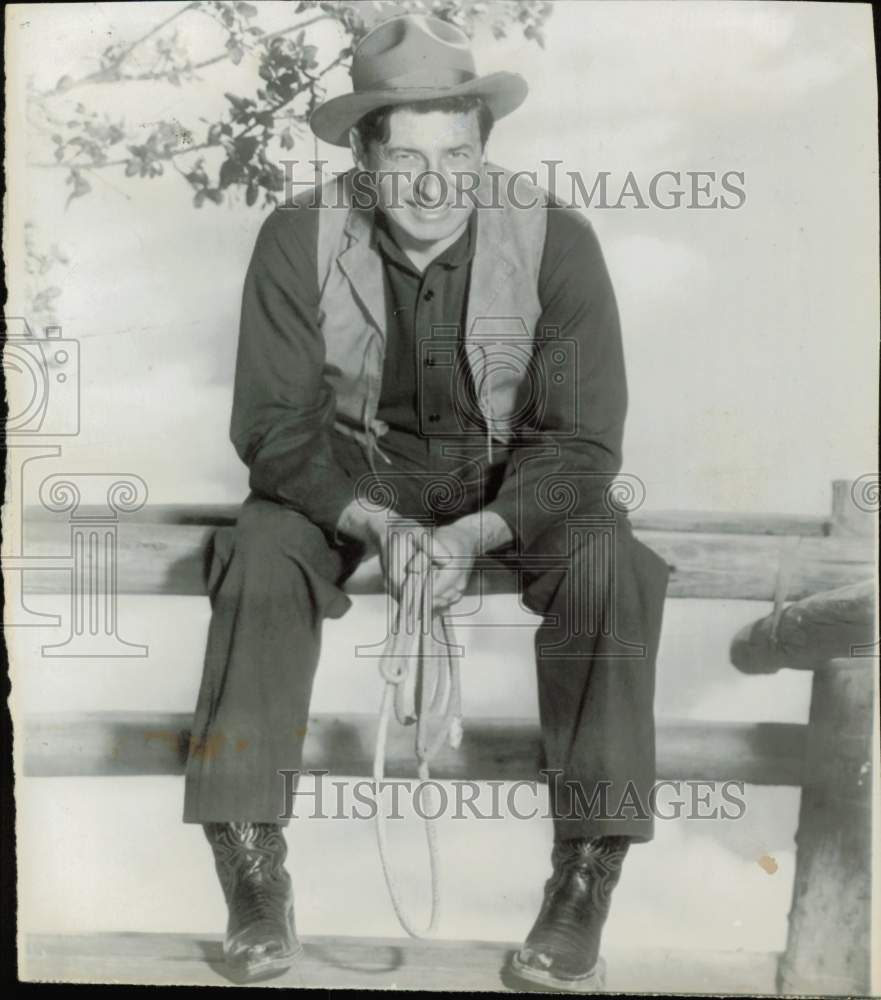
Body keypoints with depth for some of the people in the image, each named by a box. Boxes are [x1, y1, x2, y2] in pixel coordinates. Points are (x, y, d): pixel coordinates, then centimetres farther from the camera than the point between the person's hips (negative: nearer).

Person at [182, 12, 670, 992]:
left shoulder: (555, 239, -18)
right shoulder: (297, 239, -16)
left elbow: (581, 442, -16)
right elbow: (276, 426, -14)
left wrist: (477, 534, -33)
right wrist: (373, 523, -31)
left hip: (514, 471, 0)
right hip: (355, 464, 1)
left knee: (611, 569, -28)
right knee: (259, 559, -28)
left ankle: (586, 881, -18)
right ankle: (253, 866, -15)